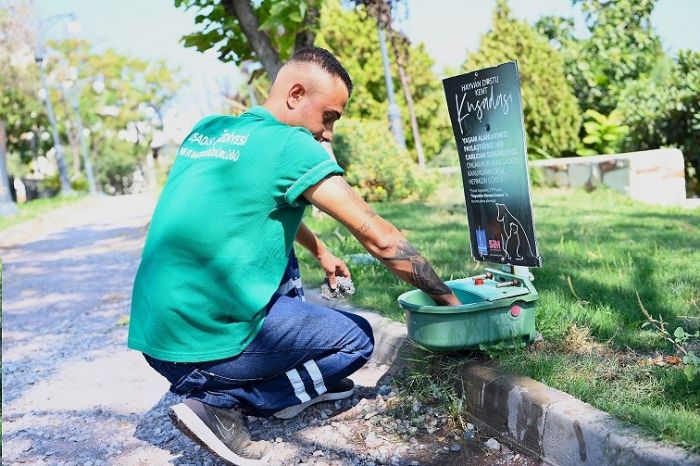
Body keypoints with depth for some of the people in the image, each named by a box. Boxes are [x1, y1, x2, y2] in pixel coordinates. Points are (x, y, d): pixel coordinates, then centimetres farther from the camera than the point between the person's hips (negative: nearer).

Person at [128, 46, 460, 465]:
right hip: (200, 346, -8)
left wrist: (322, 252, 29)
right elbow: (381, 239, -10)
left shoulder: (206, 130, 10)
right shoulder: (291, 145, -12)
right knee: (357, 338, 10)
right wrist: (448, 298, 2)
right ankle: (220, 401, 0)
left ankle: (300, 381, 24)